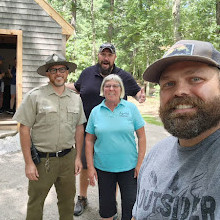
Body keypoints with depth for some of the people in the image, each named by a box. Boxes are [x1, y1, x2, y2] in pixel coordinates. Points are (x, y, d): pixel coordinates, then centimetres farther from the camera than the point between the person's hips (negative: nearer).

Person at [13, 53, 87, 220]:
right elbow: (24, 129, -8)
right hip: (42, 159, -3)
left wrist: (78, 157, 8)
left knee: (67, 201, 17)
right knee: (36, 202, 9)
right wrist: (29, 162, -11)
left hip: (68, 158, 4)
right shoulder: (35, 96, -7)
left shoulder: (76, 98, 7)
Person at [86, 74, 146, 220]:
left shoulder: (131, 108, -2)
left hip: (129, 166, -1)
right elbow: (89, 141, 5)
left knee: (131, 204, 6)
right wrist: (90, 167, 0)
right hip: (103, 167, 1)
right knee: (106, 203, 13)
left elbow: (141, 137, -1)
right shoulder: (96, 111, 2)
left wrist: (140, 164, -6)